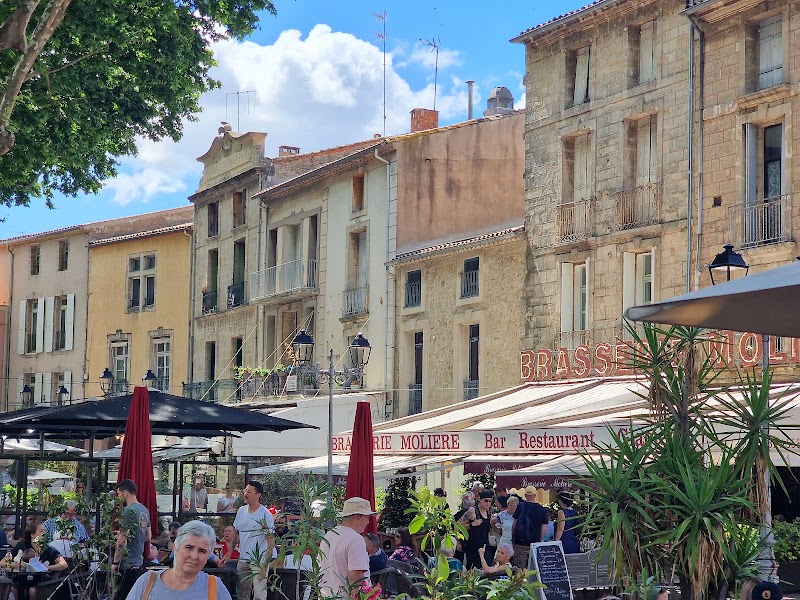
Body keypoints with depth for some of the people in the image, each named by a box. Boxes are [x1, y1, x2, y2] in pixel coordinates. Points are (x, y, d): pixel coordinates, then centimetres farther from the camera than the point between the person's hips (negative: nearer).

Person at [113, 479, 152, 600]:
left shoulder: (128, 511, -16)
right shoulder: (144, 510, 11)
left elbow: (122, 540, -19)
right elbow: (148, 537, 20)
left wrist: (115, 562, -12)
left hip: (128, 564, -9)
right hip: (139, 562, 9)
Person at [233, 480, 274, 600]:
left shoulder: (265, 515, -12)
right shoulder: (241, 511, 7)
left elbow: (271, 540, -13)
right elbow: (235, 534, 18)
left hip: (259, 562, -6)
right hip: (243, 560, 6)